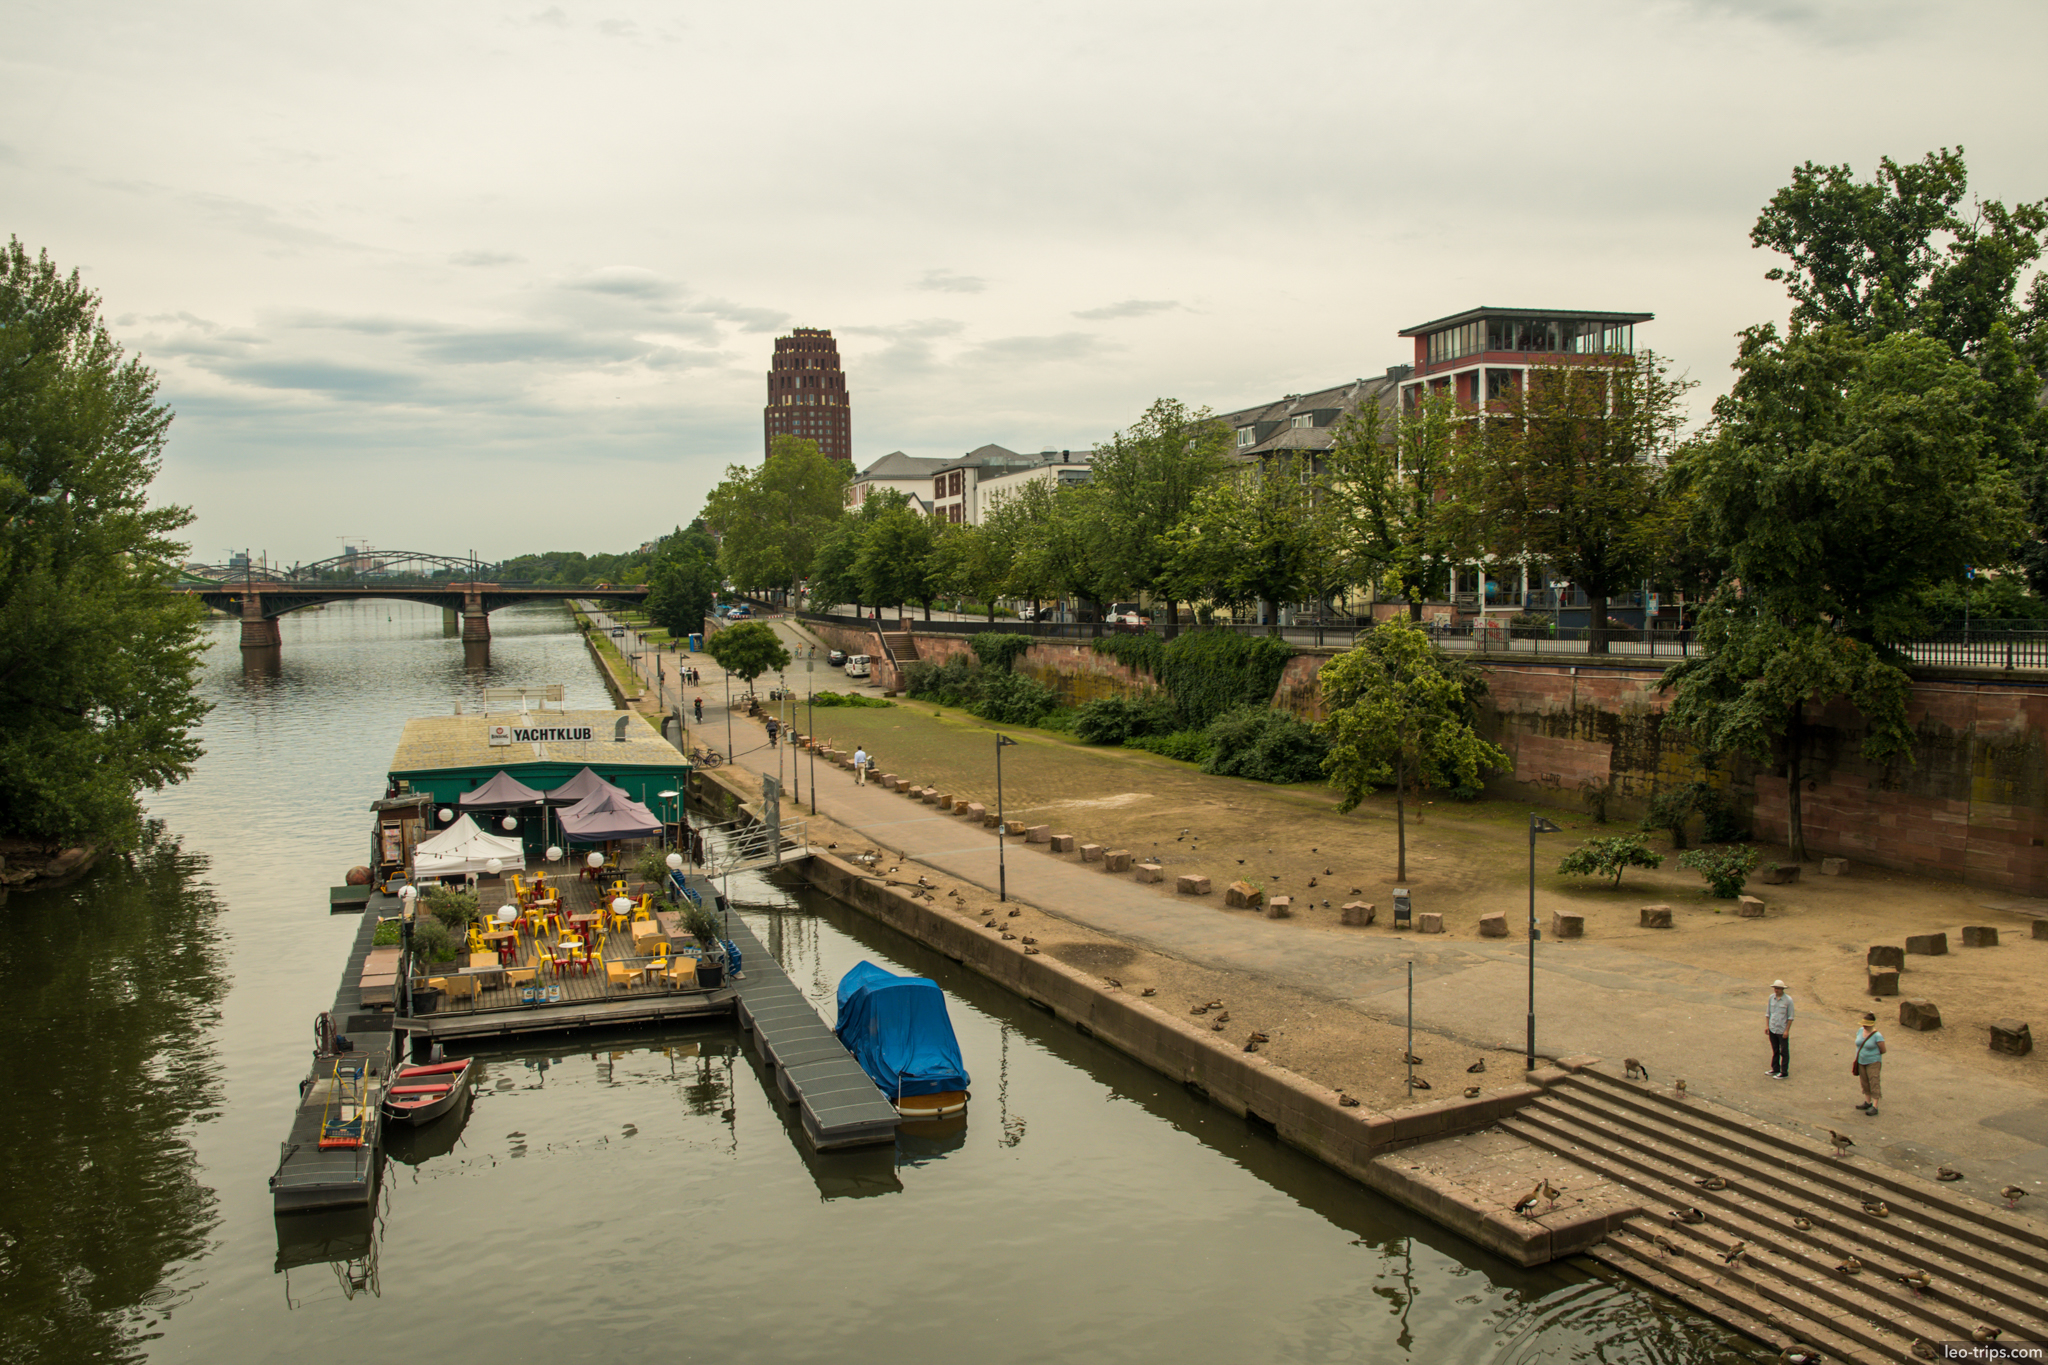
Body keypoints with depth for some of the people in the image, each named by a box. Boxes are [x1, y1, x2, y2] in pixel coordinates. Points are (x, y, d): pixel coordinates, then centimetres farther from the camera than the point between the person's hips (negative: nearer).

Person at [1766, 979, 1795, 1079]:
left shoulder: (1788, 1000, -11)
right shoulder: (1771, 998, 3)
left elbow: (1790, 1017, -8)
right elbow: (1768, 1013, 12)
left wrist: (1787, 1030, -10)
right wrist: (1767, 1026, 6)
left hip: (1782, 1030, -5)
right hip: (1772, 1029, 5)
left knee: (1784, 1052, 4)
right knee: (1775, 1051, 17)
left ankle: (1784, 1073, 10)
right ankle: (1775, 1069, 29)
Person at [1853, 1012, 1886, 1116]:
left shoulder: (1877, 1036, -19)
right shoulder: (1860, 1030, 1)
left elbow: (1883, 1050, -11)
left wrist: (1873, 1055, 1)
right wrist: (1859, 1055, 9)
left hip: (1873, 1063, -7)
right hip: (1861, 1061, 7)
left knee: (1874, 1083, -6)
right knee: (1865, 1082, 15)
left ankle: (1875, 1107, -6)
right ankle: (1867, 1102, 27)